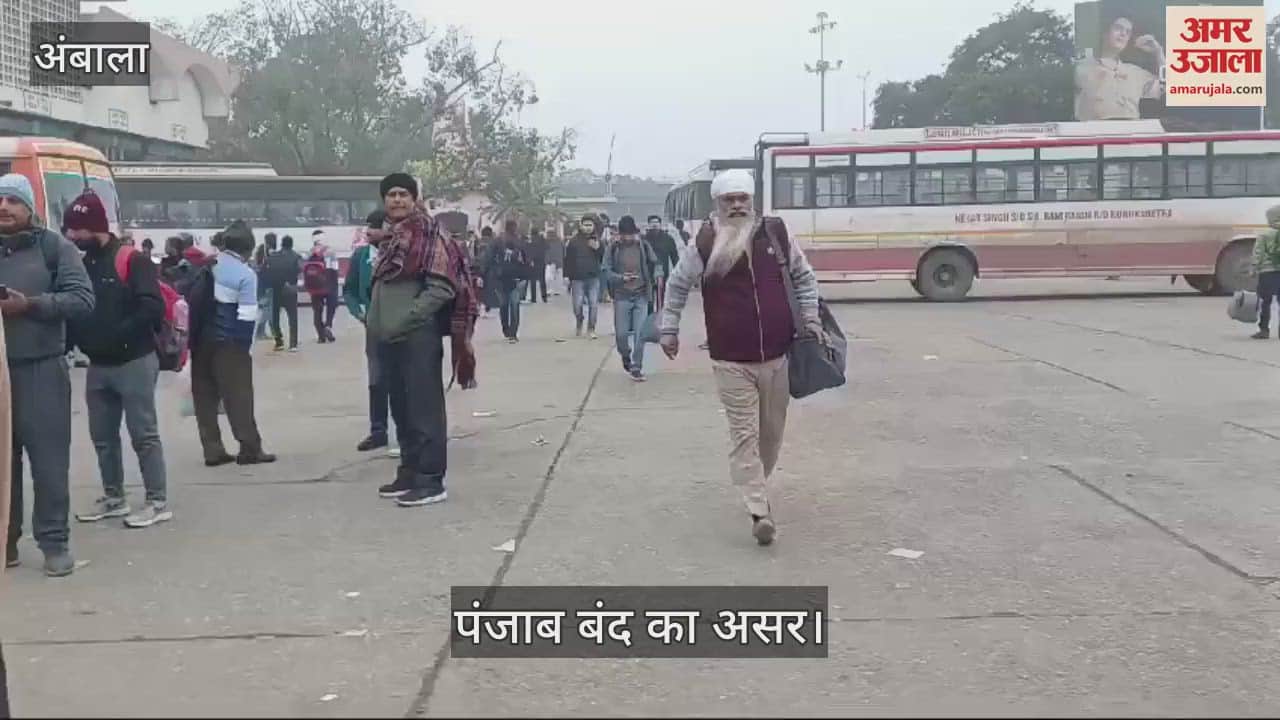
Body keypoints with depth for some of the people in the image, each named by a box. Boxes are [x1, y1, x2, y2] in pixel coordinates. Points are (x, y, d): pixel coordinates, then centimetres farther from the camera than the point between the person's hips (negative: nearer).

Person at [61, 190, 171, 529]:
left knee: (144, 434, -3)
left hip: (134, 362, -7)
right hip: (97, 365, 7)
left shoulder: (132, 261, -12)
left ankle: (158, 502, 4)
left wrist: (118, 334, -22)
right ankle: (114, 497, 26)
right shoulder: (80, 263, 8)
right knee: (102, 436, 13)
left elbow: (152, 308, -20)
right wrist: (79, 337, -3)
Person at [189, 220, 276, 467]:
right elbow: (246, 317, -14)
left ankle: (213, 451, 12)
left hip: (201, 339, 5)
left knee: (205, 395, 10)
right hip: (228, 342, -5)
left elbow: (191, 296, 8)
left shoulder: (208, 263, 6)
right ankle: (250, 449, 5)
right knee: (238, 395, 2)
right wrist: (245, 346, -4)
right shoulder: (246, 274, -10)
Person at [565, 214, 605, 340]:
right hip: (577, 278, -1)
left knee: (594, 304, -3)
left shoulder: (598, 241, 6)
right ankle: (579, 325, 26)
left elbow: (604, 259, 3)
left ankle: (591, 329, 10)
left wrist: (598, 248, -14)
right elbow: (568, 259, 3)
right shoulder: (574, 241, 2)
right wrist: (567, 276, -1)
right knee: (577, 305, -1)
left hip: (593, 278, 1)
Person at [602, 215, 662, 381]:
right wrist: (622, 278, -19)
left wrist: (658, 275, -12)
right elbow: (607, 272, -2)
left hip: (641, 295, 0)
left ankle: (636, 367, 5)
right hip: (622, 296, 0)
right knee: (621, 333, 1)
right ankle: (626, 357, 32)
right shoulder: (613, 249, -1)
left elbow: (655, 263, 10)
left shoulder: (644, 246, 2)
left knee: (640, 333, -5)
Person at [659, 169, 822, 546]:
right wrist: (669, 328, 13)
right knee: (745, 435, -6)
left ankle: (756, 485, 38)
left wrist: (810, 319, 8)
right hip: (731, 361, -2)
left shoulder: (776, 233, 1)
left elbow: (804, 276, 15)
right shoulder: (705, 243, -3)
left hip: (777, 356, 2)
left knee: (772, 432, 14)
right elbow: (677, 284, 12)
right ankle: (760, 511, -4)